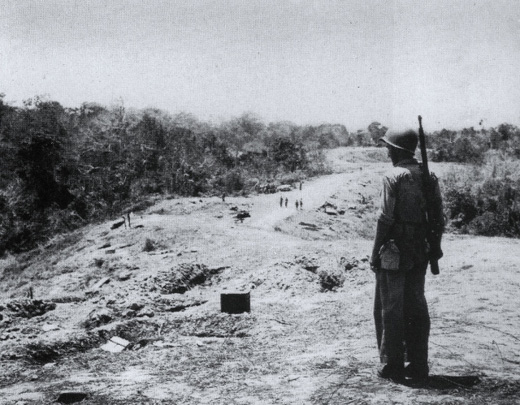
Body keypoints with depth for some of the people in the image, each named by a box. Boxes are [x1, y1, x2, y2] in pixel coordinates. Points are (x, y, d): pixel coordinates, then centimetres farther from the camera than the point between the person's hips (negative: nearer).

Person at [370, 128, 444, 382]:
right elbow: (439, 218, 8)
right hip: (420, 252, 6)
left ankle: (393, 365, 7)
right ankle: (418, 365, 17)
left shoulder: (393, 177, -11)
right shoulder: (429, 177, 7)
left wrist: (375, 253, -9)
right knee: (416, 307, 12)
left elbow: (386, 218, -15)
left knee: (391, 308, 2)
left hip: (394, 251, -6)